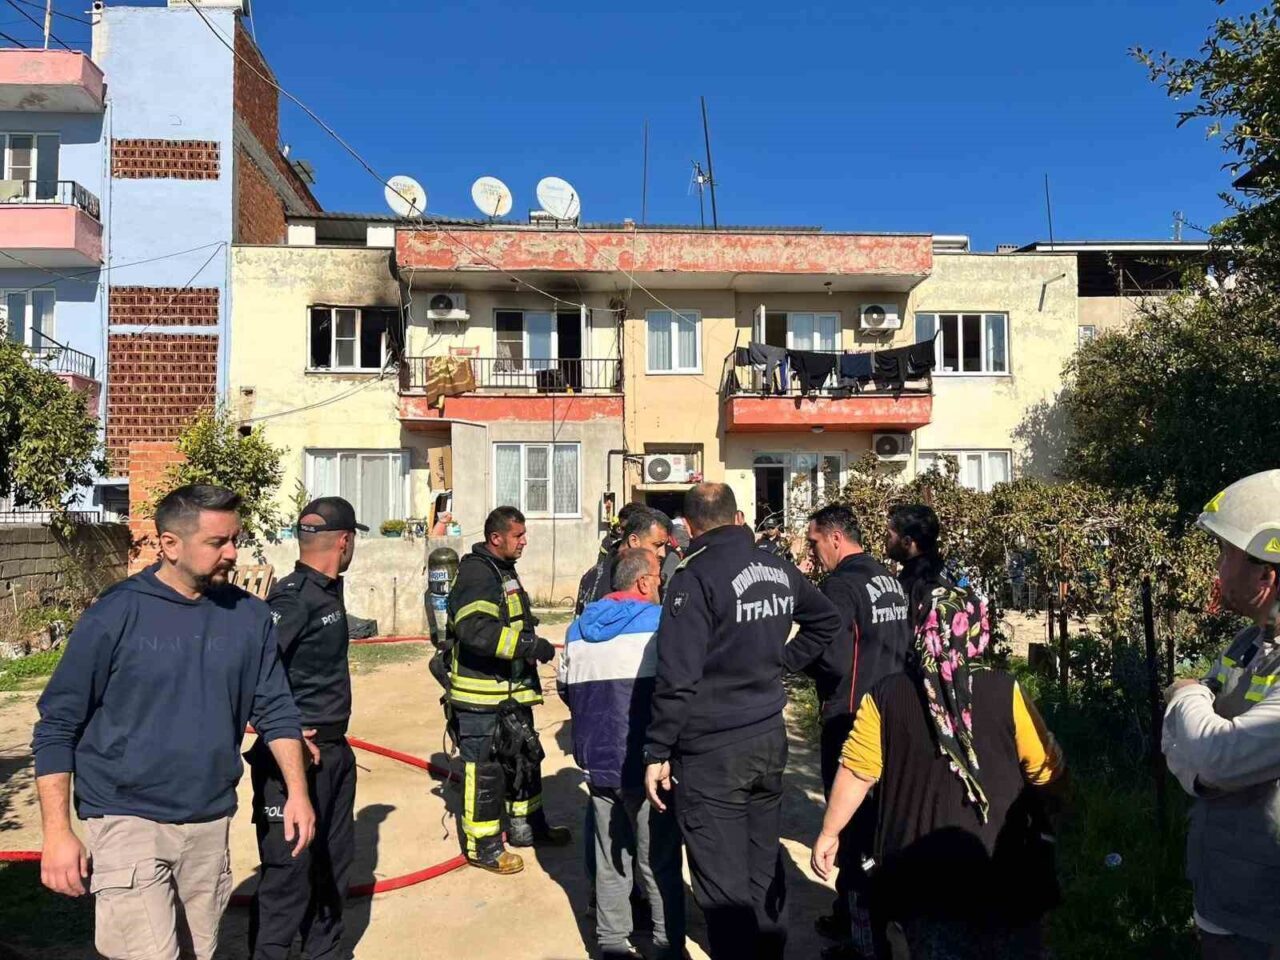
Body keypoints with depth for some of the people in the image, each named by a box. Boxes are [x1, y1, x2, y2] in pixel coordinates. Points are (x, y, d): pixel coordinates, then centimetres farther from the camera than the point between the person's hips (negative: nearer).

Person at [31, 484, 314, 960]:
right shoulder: (116, 615, -11)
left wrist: (297, 791, -1)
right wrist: (57, 831, -10)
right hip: (127, 821, -4)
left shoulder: (250, 616, -1)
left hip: (211, 823, 4)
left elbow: (276, 709, 6)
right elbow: (57, 726, -6)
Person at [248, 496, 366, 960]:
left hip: (334, 752, 9)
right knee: (289, 872, 2)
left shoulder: (327, 591, 8)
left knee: (334, 862, 20)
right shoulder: (292, 599, -20)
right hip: (296, 757, -9)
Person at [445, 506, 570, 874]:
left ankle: (526, 825, 36)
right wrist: (529, 645, -31)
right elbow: (475, 628, -33)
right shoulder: (477, 573, -19)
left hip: (512, 689, 10)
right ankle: (483, 846, 15)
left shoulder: (504, 570, 14)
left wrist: (532, 645, 21)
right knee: (485, 768, 1)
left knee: (525, 755, 20)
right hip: (481, 694, -10)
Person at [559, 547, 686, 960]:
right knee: (660, 860, 8)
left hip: (598, 761, 5)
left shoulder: (578, 629, 7)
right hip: (647, 762, -5)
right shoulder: (662, 623, -12)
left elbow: (566, 689, 16)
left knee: (610, 857, 17)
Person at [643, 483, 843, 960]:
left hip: (711, 751, -7)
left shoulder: (696, 578, -17)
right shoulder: (779, 569, 4)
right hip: (769, 738, 7)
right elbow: (827, 620, 21)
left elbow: (678, 677, -21)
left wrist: (657, 751, -12)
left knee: (723, 885, 5)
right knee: (765, 866, 20)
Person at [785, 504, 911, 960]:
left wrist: (785, 656, -13)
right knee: (878, 822, 19)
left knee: (853, 831, 2)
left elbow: (833, 659, -25)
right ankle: (850, 914, 34)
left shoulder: (841, 585, -18)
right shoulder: (888, 579, 9)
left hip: (851, 720, -9)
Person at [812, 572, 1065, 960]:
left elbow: (856, 772, -7)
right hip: (999, 873, 0)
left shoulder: (885, 695, -9)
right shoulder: (1004, 691, -11)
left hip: (918, 874, 1)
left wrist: (829, 834, 5)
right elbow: (1049, 775, -4)